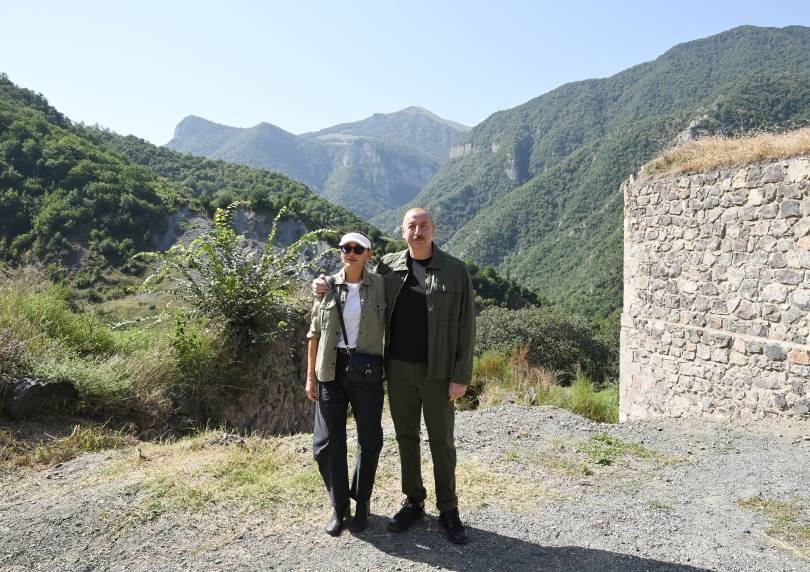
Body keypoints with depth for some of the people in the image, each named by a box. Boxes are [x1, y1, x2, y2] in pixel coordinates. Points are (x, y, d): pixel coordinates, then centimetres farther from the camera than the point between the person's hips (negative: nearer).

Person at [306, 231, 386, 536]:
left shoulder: (380, 285, -2)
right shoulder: (327, 286, 1)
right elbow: (315, 333, 5)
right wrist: (310, 376, 2)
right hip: (332, 370, 1)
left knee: (370, 440, 10)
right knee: (327, 442, 1)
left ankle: (361, 502, 33)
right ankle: (339, 506, 23)